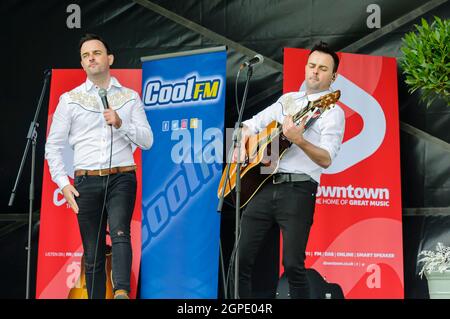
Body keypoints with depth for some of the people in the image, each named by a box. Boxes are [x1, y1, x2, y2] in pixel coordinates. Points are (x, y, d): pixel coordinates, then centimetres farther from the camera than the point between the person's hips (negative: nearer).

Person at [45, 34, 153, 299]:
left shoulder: (130, 97, 12)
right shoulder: (70, 100, 10)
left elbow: (147, 141, 6)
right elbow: (53, 145, 11)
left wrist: (120, 123, -11)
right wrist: (64, 183, 0)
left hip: (121, 178, -1)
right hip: (87, 181, 1)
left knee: (120, 233, -26)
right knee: (93, 254, 3)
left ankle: (122, 292, -40)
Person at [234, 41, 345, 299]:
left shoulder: (333, 112, 0)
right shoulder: (288, 99, 20)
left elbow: (326, 160, -12)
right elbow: (252, 125, 26)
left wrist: (299, 140, -28)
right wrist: (241, 145, 6)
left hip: (298, 190, -5)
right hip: (264, 185, 5)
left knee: (293, 264, -10)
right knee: (241, 259, 2)